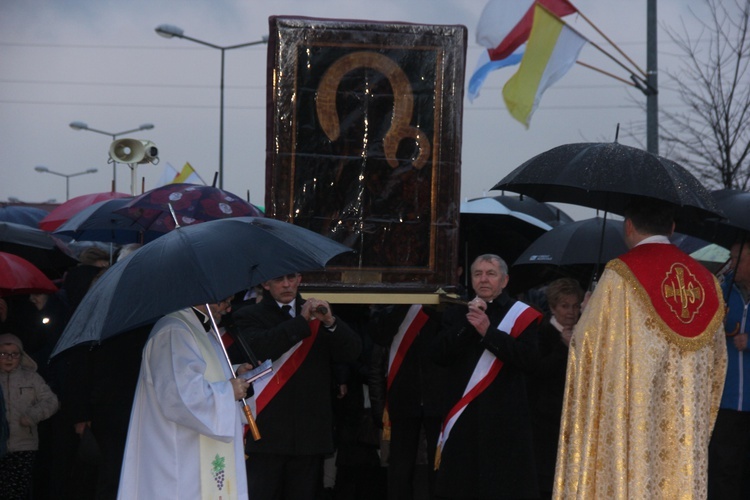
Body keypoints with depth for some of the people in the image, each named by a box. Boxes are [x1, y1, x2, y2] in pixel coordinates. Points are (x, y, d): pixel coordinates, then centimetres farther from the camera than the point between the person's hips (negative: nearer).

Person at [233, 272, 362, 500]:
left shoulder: (317, 315, 14)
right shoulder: (249, 317, 5)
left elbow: (352, 351, 3)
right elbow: (258, 349, -16)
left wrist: (331, 323, -16)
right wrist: (301, 321, -17)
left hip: (309, 434, 3)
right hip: (266, 435, -3)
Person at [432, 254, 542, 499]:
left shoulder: (521, 315, 3)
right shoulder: (456, 314, 14)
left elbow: (528, 358, -12)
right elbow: (440, 355, 1)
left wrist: (488, 331, -14)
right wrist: (467, 324, -8)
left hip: (504, 421, -3)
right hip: (461, 416, 3)